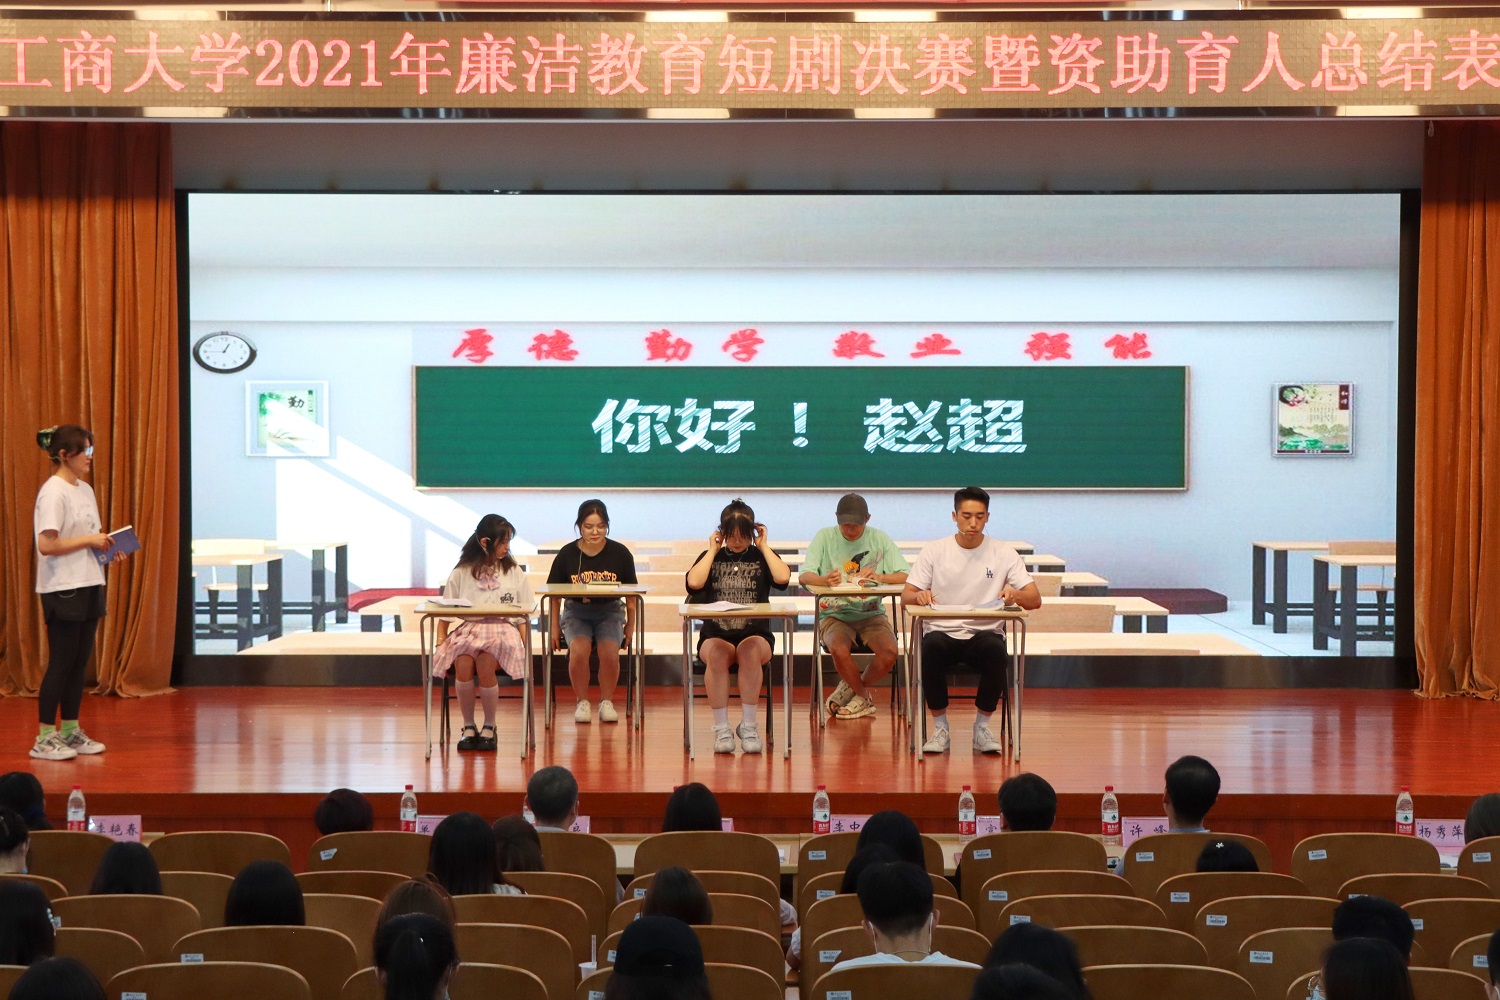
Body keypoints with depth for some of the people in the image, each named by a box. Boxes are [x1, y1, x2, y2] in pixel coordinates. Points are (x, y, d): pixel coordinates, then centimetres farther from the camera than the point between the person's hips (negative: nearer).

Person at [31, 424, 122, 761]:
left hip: (89, 585, 8)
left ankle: (71, 731, 19)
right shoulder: (53, 492, -14)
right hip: (62, 589, -8)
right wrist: (90, 540, -17)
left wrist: (107, 546, 1)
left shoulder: (85, 490, 12)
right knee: (61, 662, -4)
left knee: (80, 661, 11)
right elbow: (46, 545, -20)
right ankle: (44, 739, 2)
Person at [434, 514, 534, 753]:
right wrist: (440, 642, -1)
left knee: (485, 663, -33)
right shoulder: (461, 574, 11)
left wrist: (524, 644, -6)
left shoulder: (514, 572, 12)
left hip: (502, 630, -1)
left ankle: (489, 727, -13)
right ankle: (468, 727, -13)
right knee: (463, 662, -33)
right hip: (468, 629, 1)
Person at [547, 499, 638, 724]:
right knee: (579, 650, -29)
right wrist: (555, 627, 6)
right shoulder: (567, 554, -3)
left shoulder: (620, 554, -3)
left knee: (609, 651, -28)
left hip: (610, 613, 0)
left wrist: (630, 626, 9)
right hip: (576, 613, 0)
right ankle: (582, 702, -9)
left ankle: (606, 702, -4)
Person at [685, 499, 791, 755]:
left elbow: (783, 578, -9)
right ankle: (721, 728, -30)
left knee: (750, 651, -36)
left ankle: (749, 725, -27)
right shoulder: (710, 557, 14)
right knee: (717, 654, -35)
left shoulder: (762, 557, 13)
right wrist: (713, 551, 2)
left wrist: (764, 546, 0)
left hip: (755, 635, 0)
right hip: (715, 635, 0)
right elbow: (694, 583, -8)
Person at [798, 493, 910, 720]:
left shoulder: (880, 539, 4)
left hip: (871, 614, 1)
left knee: (890, 652, -27)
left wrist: (880, 577, -26)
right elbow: (804, 577, -10)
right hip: (834, 615, -1)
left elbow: (907, 576, -5)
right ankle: (864, 698, -3)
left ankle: (851, 688, 5)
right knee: (839, 650, -33)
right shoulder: (825, 537, 0)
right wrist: (825, 580, -33)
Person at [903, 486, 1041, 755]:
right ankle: (940, 728, -16)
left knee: (997, 652, -35)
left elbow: (1035, 600, -1)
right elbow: (906, 597, 1)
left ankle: (982, 727, -13)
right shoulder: (934, 551, 5)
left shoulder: (1003, 553, 5)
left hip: (985, 633, 0)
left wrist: (1016, 595, -25)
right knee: (931, 648, -36)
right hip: (942, 632, 0)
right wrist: (919, 596, -24)